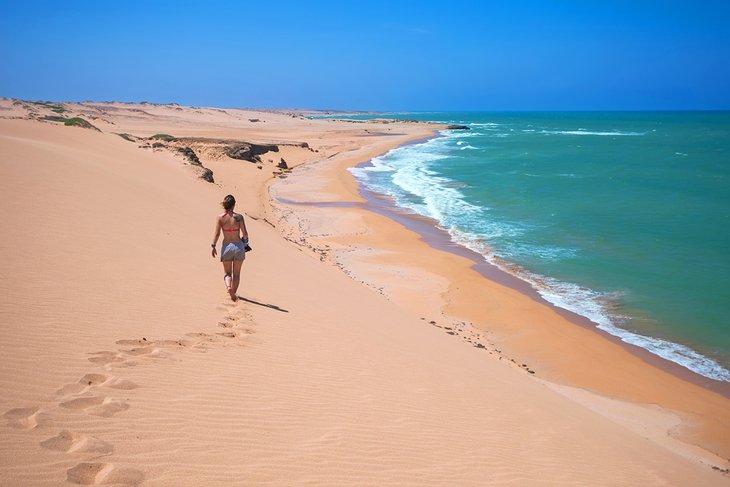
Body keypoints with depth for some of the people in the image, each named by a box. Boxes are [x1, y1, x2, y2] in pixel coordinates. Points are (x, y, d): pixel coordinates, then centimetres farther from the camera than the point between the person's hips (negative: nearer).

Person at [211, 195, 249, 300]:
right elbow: (245, 233, -6)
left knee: (227, 273, 16)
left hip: (227, 247, 0)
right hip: (238, 246, 0)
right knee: (236, 273, 16)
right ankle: (234, 294, 16)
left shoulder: (220, 217, -6)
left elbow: (217, 233, -9)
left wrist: (213, 246, 0)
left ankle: (229, 287, -12)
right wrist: (245, 241, 14)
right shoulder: (238, 217, -7)